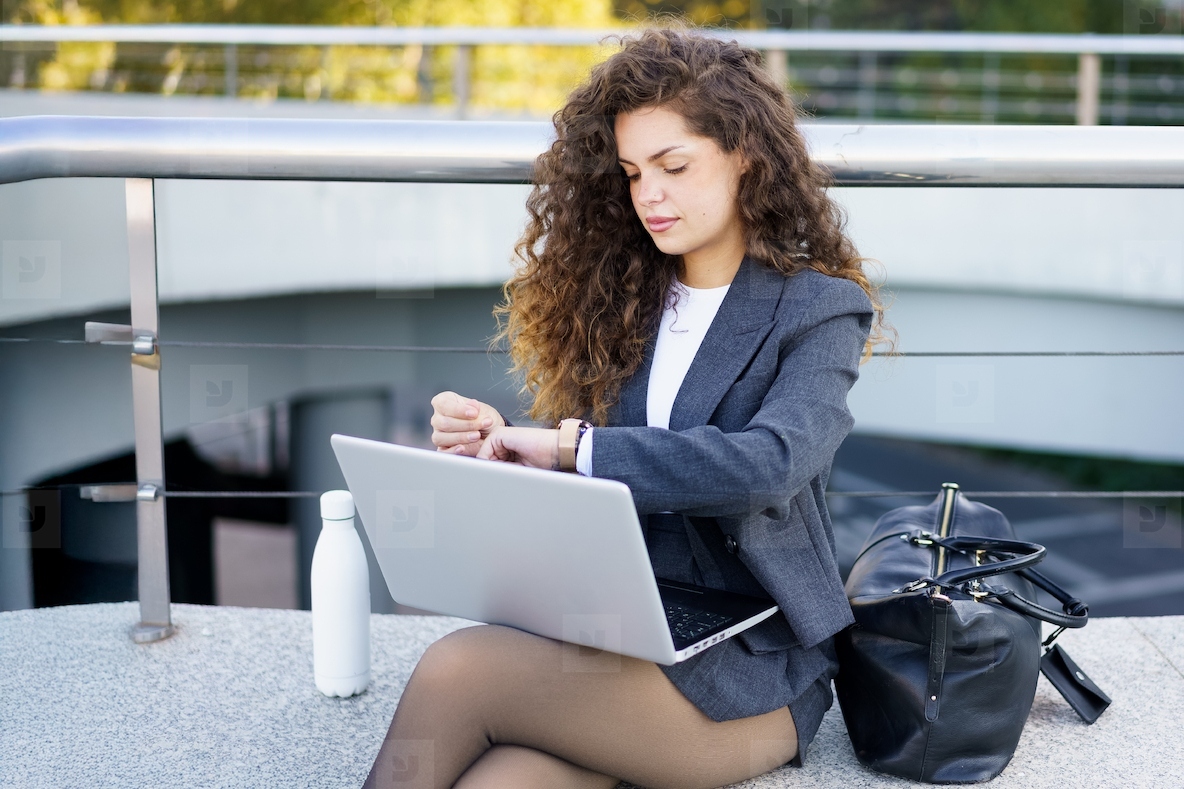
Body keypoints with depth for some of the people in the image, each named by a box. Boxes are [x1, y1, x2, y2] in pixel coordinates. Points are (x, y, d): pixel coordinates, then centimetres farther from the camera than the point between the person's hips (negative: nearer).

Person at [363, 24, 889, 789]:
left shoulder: (817, 309, -4)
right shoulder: (625, 294, 12)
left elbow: (767, 462, -24)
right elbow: (577, 479, 14)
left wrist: (574, 445, -22)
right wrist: (496, 440, -7)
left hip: (749, 668, -4)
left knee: (457, 669, -27)